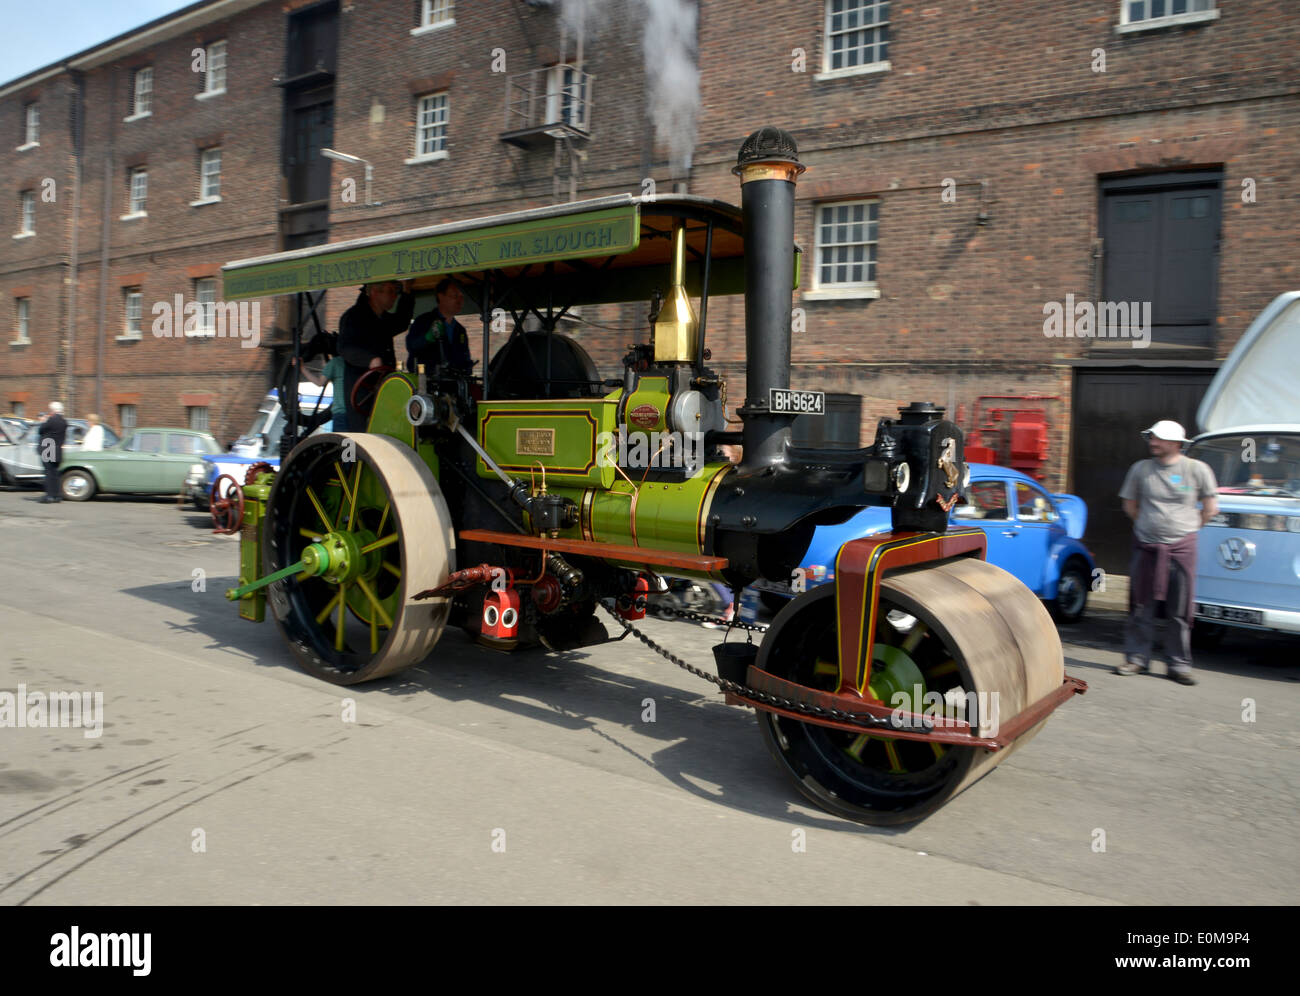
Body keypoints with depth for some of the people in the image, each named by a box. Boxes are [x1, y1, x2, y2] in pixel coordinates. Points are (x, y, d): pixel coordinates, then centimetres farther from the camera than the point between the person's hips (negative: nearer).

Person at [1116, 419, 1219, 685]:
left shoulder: (1197, 469, 0)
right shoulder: (1140, 469, 5)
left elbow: (1211, 508, 8)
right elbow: (1130, 506, 15)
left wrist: (1187, 528, 8)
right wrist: (1150, 526, 11)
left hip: (1181, 548, -1)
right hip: (1146, 548, 2)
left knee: (1180, 611, 2)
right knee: (1140, 607, 5)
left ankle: (1179, 664, 11)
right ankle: (1136, 658, 14)